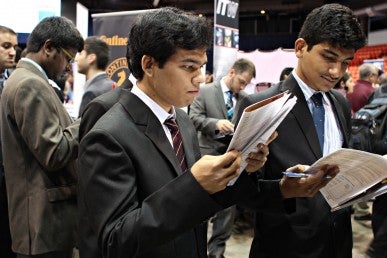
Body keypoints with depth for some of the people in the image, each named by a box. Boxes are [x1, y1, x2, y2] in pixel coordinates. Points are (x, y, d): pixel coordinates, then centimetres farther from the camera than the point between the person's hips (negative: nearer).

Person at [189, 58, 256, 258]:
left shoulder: (244, 98, 8)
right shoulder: (205, 91, -2)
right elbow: (193, 118, -8)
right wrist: (215, 123, -24)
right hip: (209, 155, -3)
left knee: (229, 206, 7)